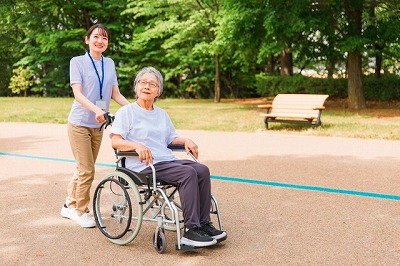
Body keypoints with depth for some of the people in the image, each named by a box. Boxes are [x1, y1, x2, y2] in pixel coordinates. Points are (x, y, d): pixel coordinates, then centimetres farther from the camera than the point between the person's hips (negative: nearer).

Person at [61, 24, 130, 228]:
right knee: (87, 170, -6)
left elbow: (116, 94, 5)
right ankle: (81, 211, 11)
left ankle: (70, 206, 29)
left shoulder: (109, 64, 9)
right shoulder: (78, 62, -5)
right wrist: (96, 109, -32)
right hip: (80, 123, -5)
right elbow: (77, 93, -15)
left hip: (98, 125, 5)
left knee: (83, 168, 13)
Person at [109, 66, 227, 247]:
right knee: (188, 173, -29)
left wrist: (186, 141, 7)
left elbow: (172, 138, 29)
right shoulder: (126, 112, 5)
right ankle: (191, 230, -30)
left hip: (167, 160, 7)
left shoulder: (162, 114, 25)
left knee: (202, 170, -19)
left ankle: (203, 224, -18)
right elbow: (115, 141, -7)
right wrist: (137, 146, -26)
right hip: (143, 166, -7)